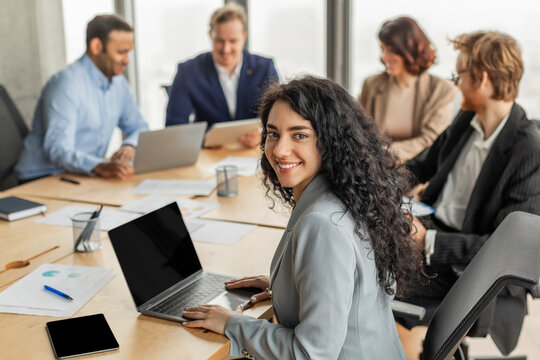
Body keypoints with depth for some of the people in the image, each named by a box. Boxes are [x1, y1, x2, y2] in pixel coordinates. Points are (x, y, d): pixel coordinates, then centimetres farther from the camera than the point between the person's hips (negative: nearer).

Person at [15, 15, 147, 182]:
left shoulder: (118, 83, 9)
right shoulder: (67, 83, -17)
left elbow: (139, 127, 16)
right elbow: (58, 149, -26)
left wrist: (130, 146, -9)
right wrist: (101, 167, -45)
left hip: (85, 176, 7)